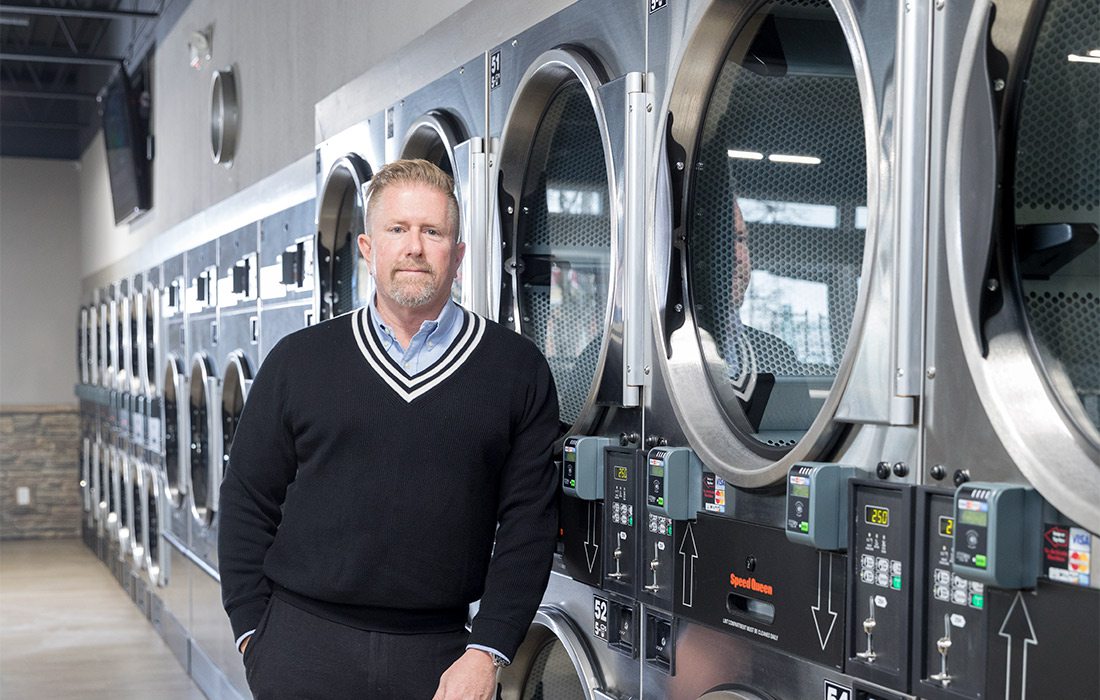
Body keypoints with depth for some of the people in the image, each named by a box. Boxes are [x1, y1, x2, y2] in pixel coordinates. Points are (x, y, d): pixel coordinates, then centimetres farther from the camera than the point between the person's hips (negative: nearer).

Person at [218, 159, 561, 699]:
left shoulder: (518, 370, 2)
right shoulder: (298, 360, 6)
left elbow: (528, 523, -1)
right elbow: (247, 505, 8)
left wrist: (487, 653, -7)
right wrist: (252, 632, 1)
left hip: (437, 654, 0)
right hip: (303, 645, 1)